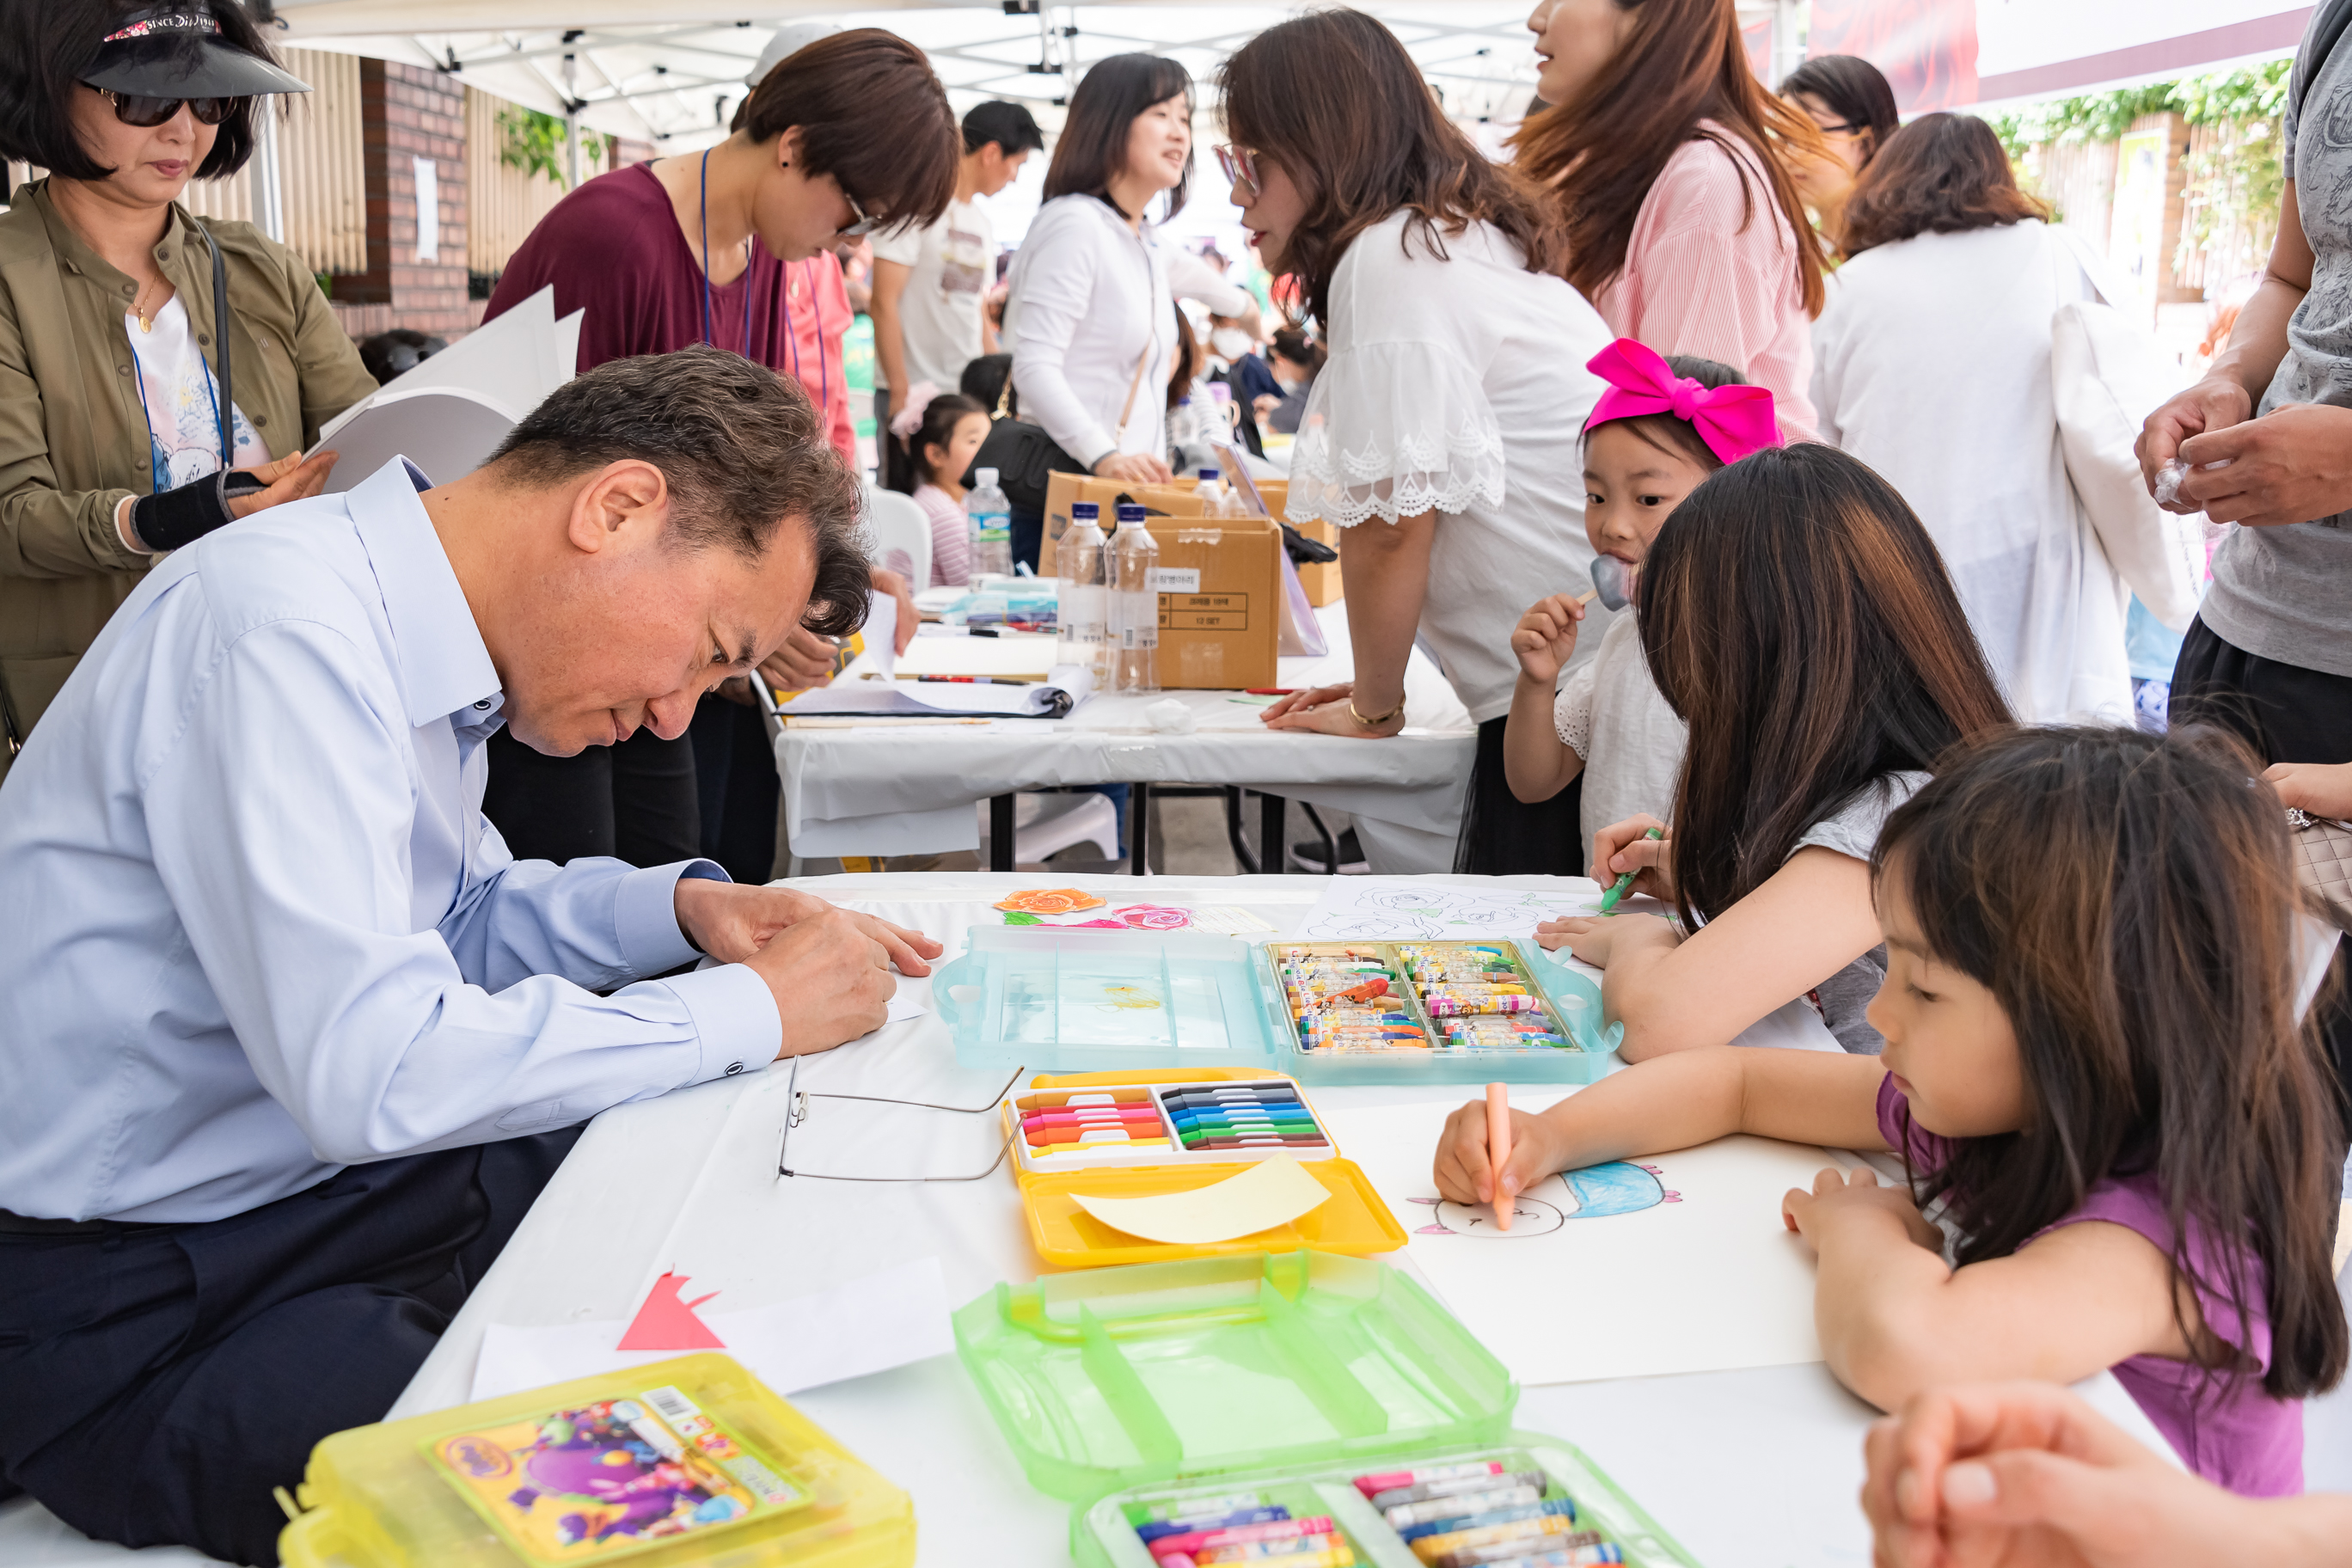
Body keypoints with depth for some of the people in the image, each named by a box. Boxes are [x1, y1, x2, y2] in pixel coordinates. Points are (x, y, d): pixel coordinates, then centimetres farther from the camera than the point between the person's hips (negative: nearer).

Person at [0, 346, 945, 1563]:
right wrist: (752, 1010, -21)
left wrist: (683, 904, 2)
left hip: (334, 1170, 9)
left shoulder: (423, 636, 5)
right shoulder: (281, 628, -24)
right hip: (134, 1304, -9)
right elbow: (371, 1073, -32)